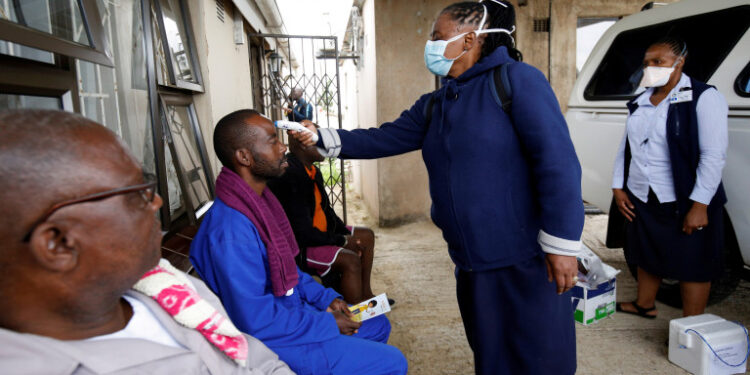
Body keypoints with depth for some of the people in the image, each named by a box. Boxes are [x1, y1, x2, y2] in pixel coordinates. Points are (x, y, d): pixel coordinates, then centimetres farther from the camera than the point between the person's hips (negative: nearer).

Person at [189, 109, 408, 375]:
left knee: (378, 325, 21)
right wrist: (328, 324, -18)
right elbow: (255, 321, -28)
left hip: (293, 309, 9)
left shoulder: (260, 200, 2)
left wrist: (326, 298, 4)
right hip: (274, 341, -9)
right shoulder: (230, 231, -30)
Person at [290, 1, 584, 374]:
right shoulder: (433, 104, 13)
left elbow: (556, 160, -16)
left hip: (524, 256, -6)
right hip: (471, 260, 6)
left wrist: (561, 244, -18)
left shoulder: (516, 80, -10)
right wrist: (321, 138, 1)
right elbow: (383, 139, 11)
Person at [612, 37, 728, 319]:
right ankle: (644, 305, 39)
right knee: (647, 256, 20)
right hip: (641, 200, 6)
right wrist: (618, 187, 6)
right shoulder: (641, 102, 9)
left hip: (683, 205, -6)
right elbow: (625, 148, 14)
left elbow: (714, 156, -15)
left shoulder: (703, 98, -9)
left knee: (692, 266, 6)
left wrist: (699, 205, -19)